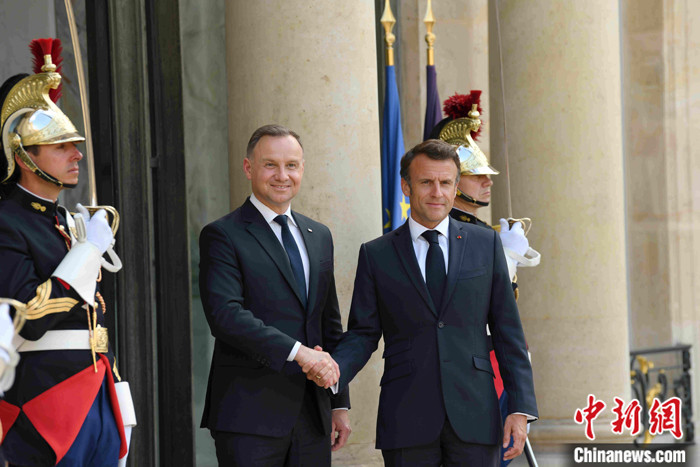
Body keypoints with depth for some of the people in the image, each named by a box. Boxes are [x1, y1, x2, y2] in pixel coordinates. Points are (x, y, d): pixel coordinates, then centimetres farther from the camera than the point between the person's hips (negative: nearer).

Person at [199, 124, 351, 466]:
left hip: (312, 414, 6)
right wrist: (298, 352, -23)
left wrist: (340, 404, 16)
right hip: (250, 417, -6)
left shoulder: (319, 236, 17)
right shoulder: (222, 236, -4)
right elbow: (225, 315, -18)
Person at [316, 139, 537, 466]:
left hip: (473, 417, 0)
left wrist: (520, 408, 1)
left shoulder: (486, 244, 9)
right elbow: (363, 334, 6)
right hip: (407, 420, 0)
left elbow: (507, 331, 8)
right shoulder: (376, 255, 7)